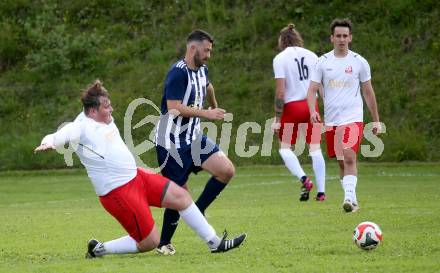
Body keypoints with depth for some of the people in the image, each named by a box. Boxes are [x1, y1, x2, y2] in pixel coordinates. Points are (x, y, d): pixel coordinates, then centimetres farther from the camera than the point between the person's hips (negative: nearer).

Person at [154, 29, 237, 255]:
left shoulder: (202, 70, 9)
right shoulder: (178, 73, -18)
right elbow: (174, 107, -27)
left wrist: (214, 107, 49)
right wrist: (206, 114, -25)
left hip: (194, 138, 8)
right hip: (172, 142, -8)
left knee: (227, 170, -7)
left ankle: (197, 211, 6)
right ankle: (164, 243, 11)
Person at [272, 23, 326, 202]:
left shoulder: (280, 58, -6)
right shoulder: (311, 56, 6)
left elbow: (280, 92, -11)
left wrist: (277, 118, -6)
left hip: (291, 107, -4)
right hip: (311, 105, 4)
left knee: (285, 148, 9)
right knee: (315, 148, 6)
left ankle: (303, 179, -12)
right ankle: (321, 191, 3)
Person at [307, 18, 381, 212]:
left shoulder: (359, 62, 2)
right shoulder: (323, 62, 4)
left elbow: (368, 92, 9)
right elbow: (312, 90, 2)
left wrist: (376, 120, 10)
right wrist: (312, 111, -17)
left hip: (353, 118, -3)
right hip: (331, 121, 3)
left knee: (349, 157, -21)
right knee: (341, 162, 9)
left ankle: (349, 196, -26)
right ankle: (352, 200, 20)